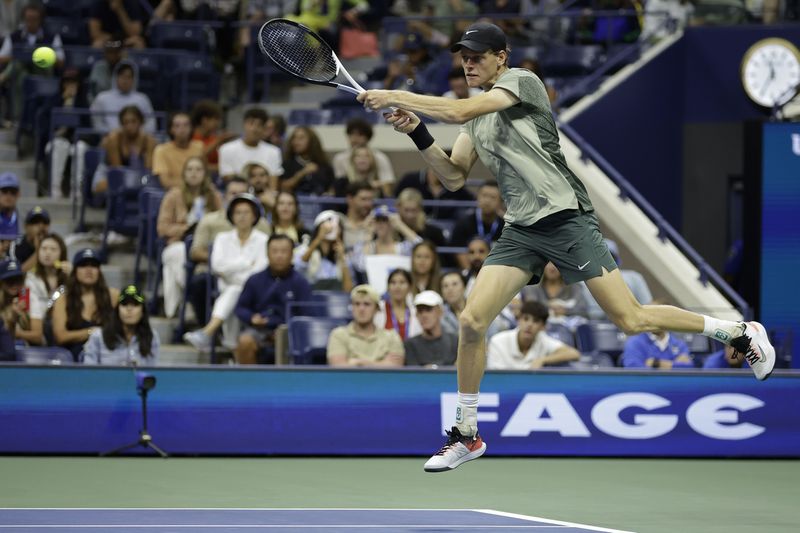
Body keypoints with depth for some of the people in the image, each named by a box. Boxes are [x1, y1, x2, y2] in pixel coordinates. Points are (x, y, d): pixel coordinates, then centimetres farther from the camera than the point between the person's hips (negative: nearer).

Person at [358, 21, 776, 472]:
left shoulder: (522, 81, -7)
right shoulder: (478, 116, 16)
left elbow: (458, 110, -20)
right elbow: (454, 177, 13)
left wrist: (396, 97, -16)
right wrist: (416, 132, 0)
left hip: (566, 218, -7)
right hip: (521, 231, 7)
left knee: (632, 321, -9)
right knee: (472, 321, -7)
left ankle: (742, 333, 10)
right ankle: (467, 435, 7)